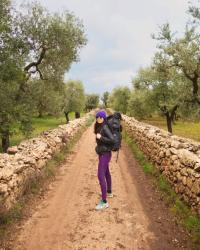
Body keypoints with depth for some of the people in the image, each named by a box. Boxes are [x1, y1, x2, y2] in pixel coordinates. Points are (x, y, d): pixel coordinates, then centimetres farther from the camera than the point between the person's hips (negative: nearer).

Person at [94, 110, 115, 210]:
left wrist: (101, 137, -26)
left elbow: (112, 140, -26)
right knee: (106, 172, 23)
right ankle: (109, 192, 42)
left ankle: (104, 202, -8)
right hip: (102, 153, 10)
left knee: (100, 176, -12)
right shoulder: (99, 127, 6)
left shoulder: (105, 127, -20)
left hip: (105, 154, -10)